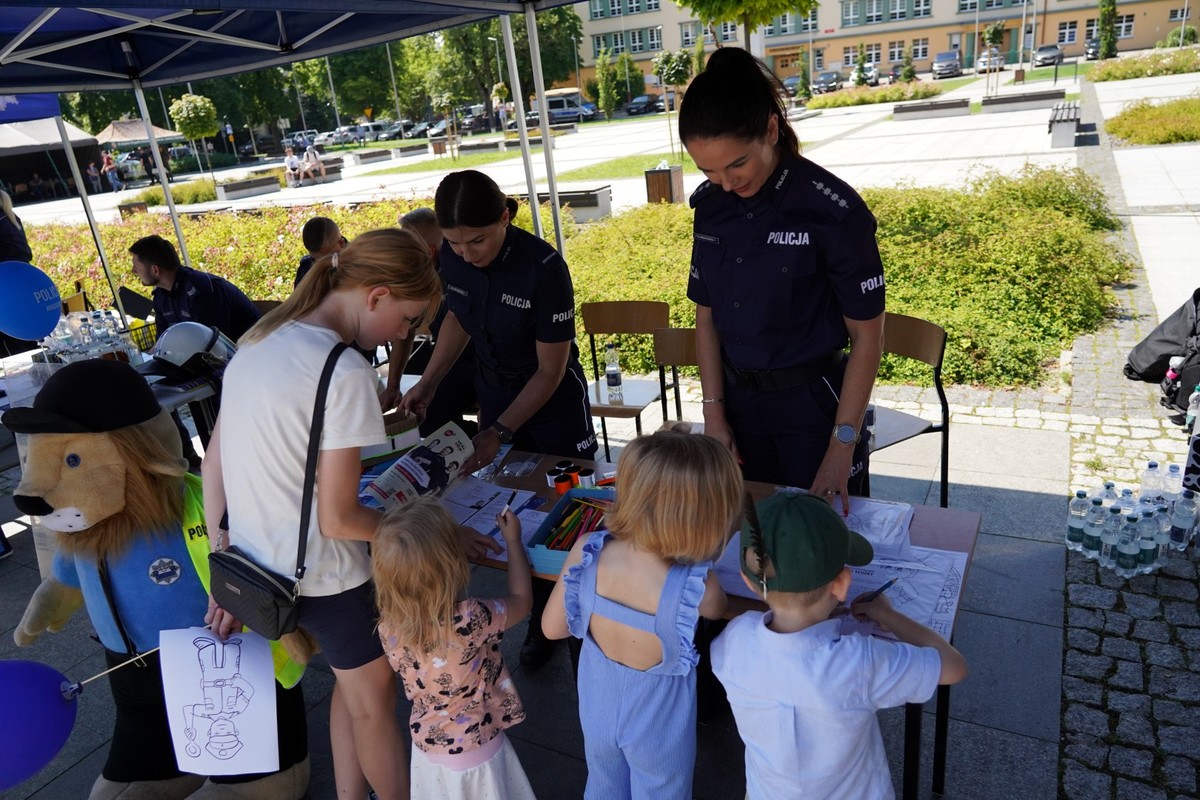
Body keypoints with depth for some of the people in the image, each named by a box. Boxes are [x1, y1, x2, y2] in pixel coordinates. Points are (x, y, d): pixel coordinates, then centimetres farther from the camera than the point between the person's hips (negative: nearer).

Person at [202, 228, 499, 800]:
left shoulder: (258, 340, 2)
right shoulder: (345, 372, -24)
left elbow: (213, 463, 5)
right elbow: (338, 519, -21)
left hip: (255, 562, 8)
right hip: (321, 575, -8)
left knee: (351, 678, 25)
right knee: (373, 696, 15)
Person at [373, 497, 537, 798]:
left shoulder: (389, 627, -20)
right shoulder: (472, 619, -34)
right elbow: (521, 601, -14)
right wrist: (513, 541, -1)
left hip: (427, 747, 4)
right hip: (474, 752, -4)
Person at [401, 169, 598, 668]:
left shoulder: (543, 267, -28)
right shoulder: (452, 257, -11)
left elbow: (550, 370, -21)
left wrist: (499, 433, -24)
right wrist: (428, 383, -4)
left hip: (553, 403, -5)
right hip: (494, 392, 5)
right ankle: (542, 622, 29)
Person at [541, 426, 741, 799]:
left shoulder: (586, 553, -29)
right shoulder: (696, 584, -37)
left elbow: (552, 627, -11)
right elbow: (716, 610, -9)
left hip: (598, 705, 3)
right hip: (658, 723, -2)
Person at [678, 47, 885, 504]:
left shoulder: (833, 210, -17)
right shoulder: (710, 206, -2)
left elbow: (867, 334, -12)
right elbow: (706, 314, 6)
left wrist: (843, 448, -14)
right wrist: (714, 412, 1)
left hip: (814, 402, -4)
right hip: (739, 401, 5)